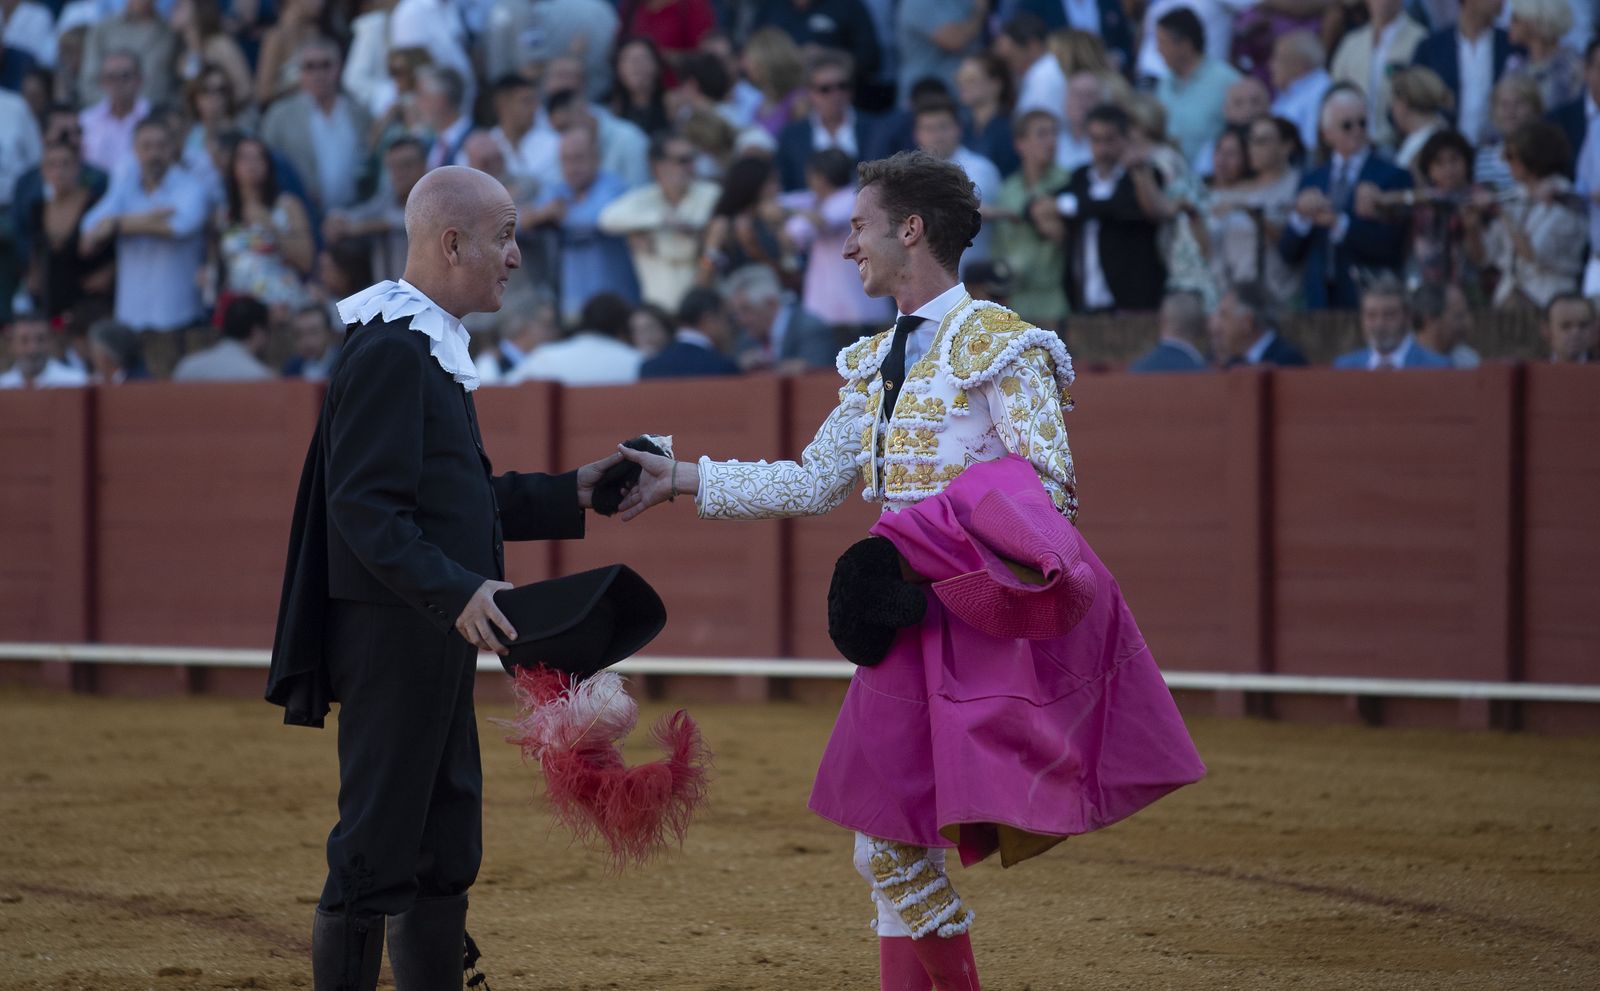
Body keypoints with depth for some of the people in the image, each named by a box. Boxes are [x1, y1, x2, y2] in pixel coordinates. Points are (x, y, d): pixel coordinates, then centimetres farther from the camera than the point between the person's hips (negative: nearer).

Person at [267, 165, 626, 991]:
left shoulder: (431, 349, 17)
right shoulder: (389, 352, -15)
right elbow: (366, 511, -23)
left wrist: (569, 495, 19)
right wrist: (456, 593, -31)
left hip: (434, 642, 11)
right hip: (392, 639, -10)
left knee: (445, 855, 14)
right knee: (374, 859, -6)